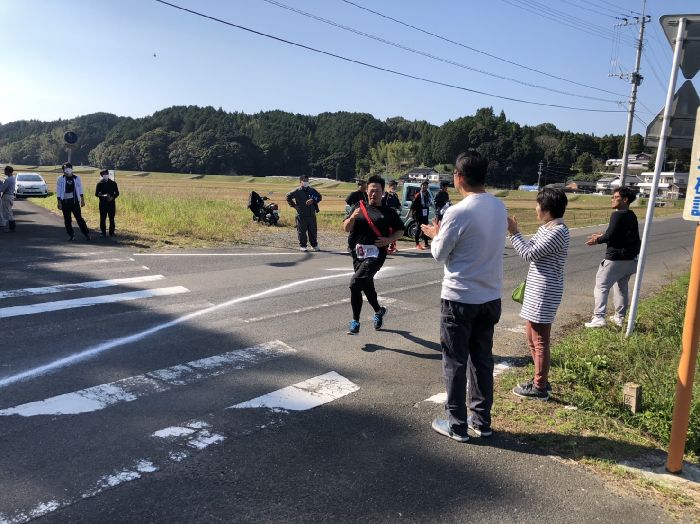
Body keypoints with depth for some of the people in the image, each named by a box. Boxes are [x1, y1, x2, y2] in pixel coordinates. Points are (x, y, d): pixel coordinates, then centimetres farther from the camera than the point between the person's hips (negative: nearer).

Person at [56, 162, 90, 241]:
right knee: (67, 220, 4)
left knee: (79, 218, -4)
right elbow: (58, 192, 1)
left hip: (75, 201, -1)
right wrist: (59, 202, -4)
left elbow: (80, 190, 9)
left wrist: (82, 200, 5)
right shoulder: (60, 179, 0)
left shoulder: (76, 178, 4)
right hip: (65, 202, 1)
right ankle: (71, 235, 13)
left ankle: (86, 233, -1)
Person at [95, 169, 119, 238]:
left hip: (111, 203, 1)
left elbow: (117, 193, 9)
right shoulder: (100, 183, 4)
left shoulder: (113, 183, 6)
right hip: (103, 203, -1)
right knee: (102, 218, -1)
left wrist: (113, 197, -11)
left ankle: (112, 232, 12)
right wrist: (103, 196, -16)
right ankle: (103, 232, 5)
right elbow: (96, 194, 3)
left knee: (112, 218, 3)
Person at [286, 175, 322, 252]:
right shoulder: (297, 191, -4)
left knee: (313, 231, 10)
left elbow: (319, 196, 13)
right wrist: (293, 205, -1)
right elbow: (288, 196, 1)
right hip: (301, 215, -3)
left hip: (312, 214, 4)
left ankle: (314, 245, 23)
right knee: (302, 231, 2)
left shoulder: (312, 190, 7)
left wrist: (313, 201, -4)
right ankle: (302, 246, 12)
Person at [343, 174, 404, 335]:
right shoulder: (358, 207, 9)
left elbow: (400, 230, 11)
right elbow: (346, 228, 2)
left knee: (355, 282, -22)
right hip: (358, 254, 5)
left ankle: (355, 321, -8)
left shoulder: (388, 212, 3)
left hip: (375, 254, -5)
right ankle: (379, 311, 46)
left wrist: (389, 240, -7)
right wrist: (353, 217, -18)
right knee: (366, 286, 18)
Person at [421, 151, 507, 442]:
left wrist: (436, 235, 11)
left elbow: (440, 255, -8)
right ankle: (482, 421, 27)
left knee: (455, 363, 7)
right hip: (491, 297, 7)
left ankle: (457, 425, 17)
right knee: (483, 360, 16)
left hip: (459, 298, -6)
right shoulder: (499, 207, 3)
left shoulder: (458, 212, -19)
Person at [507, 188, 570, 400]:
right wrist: (514, 232, 9)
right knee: (532, 338, 19)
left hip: (544, 293, -10)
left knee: (540, 341, 1)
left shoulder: (558, 232, -19)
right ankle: (540, 380, 32)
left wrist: (514, 232, -15)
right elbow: (530, 249, 16)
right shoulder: (546, 228, 12)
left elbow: (530, 254, -20)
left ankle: (540, 387, 13)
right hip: (536, 290, 10)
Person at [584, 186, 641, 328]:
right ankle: (619, 317, 25)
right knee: (621, 287, 19)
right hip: (630, 259, 9)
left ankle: (598, 318, -11)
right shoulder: (632, 216, 12)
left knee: (601, 286, -4)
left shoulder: (617, 215, -16)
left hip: (615, 259, -9)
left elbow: (610, 236, -20)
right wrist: (602, 236, 13)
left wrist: (598, 240, -2)